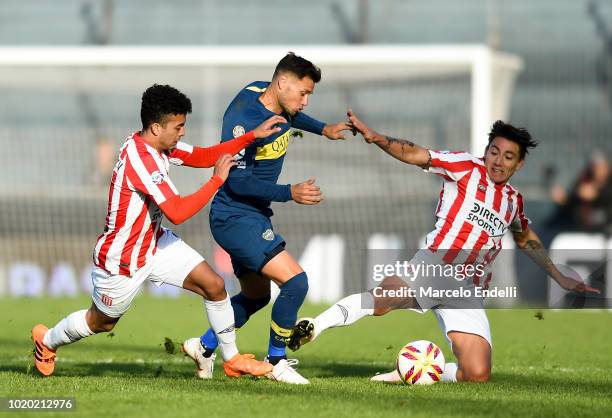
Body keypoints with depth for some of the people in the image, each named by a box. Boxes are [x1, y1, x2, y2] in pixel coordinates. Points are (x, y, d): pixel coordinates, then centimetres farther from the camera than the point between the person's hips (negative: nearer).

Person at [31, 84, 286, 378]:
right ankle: (47, 339, 45)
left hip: (154, 243, 8)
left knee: (214, 285, -3)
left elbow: (202, 156, 5)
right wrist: (217, 180, -30)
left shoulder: (158, 144, -5)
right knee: (101, 322, 16)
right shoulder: (140, 158, -34)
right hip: (121, 260, -8)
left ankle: (232, 359, 11)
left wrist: (253, 135, -3)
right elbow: (177, 213, -37)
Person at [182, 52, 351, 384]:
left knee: (255, 297, 22)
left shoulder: (275, 102, 2)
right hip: (236, 217, -10)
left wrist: (322, 129, 27)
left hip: (254, 216, 10)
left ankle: (203, 346, 33)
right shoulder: (244, 120, -24)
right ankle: (276, 362, -3)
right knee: (294, 281, -18)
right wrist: (289, 193, -31)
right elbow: (237, 181, -26)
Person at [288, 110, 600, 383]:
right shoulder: (466, 168, 5)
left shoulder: (513, 201, 21)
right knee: (387, 296, -39)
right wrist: (375, 137, -22)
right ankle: (314, 327, -38)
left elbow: (526, 239, 41)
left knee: (477, 374, -12)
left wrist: (559, 278, 41)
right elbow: (415, 154, -6)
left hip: (468, 291, 5)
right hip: (434, 265, -5)